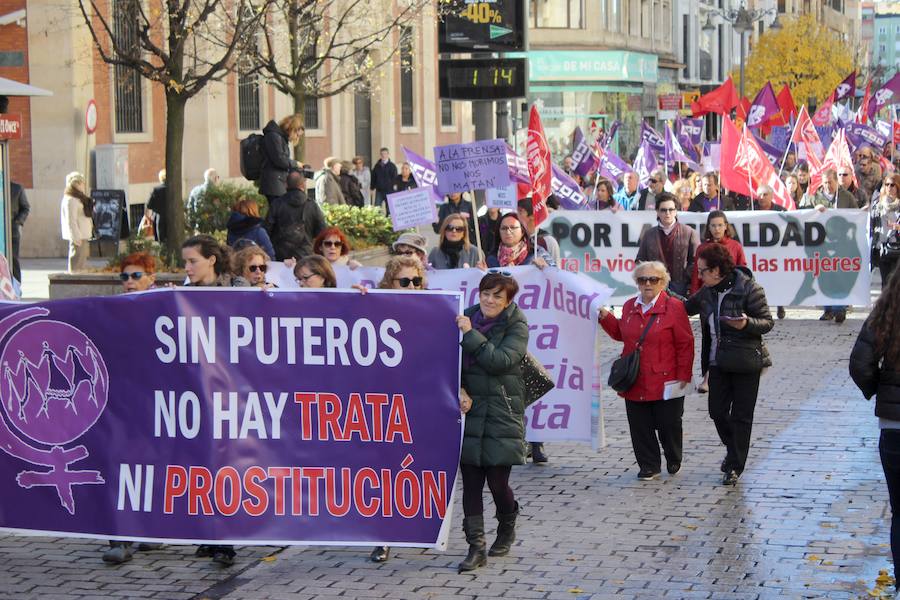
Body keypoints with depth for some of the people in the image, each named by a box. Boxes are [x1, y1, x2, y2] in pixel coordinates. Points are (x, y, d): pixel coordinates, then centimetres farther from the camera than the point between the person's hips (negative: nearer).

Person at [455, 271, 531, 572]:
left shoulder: (516, 326, -3)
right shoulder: (466, 318, 7)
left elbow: (500, 360, -17)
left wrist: (471, 334, -17)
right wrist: (459, 390, -9)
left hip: (502, 412, -3)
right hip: (469, 411, 3)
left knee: (497, 482, -2)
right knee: (471, 482, 0)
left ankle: (507, 529, 29)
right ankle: (476, 548, 5)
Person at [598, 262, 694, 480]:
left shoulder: (674, 307, -6)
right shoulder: (629, 306, 10)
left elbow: (685, 344, -6)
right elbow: (620, 333, 24)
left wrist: (683, 376, -9)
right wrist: (606, 317, 8)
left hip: (665, 382, -4)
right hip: (635, 381, 5)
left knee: (668, 424, 6)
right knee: (640, 427, 6)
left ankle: (674, 460, 30)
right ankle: (649, 466, 18)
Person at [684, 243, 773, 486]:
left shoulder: (748, 289, -15)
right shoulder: (707, 292, 5)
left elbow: (768, 322, -12)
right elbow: (688, 307, 25)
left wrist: (747, 323, -30)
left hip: (745, 364, -6)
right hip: (718, 363, 6)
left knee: (741, 416, 3)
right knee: (717, 411, 9)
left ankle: (735, 466, 13)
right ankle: (733, 451, 34)